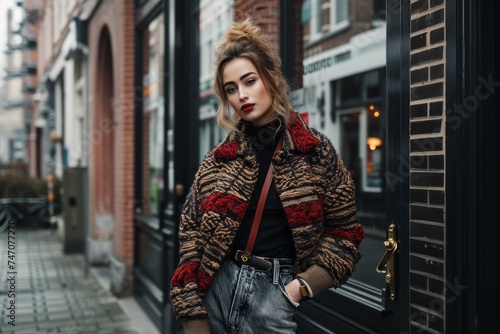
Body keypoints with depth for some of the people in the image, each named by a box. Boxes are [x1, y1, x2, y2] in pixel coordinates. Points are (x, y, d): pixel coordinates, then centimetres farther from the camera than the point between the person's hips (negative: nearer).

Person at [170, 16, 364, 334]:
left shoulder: (316, 151, -1)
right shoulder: (218, 159, 5)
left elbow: (343, 232, 2)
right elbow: (191, 232, 4)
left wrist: (303, 287, -10)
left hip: (276, 293, -2)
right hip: (217, 288, 2)